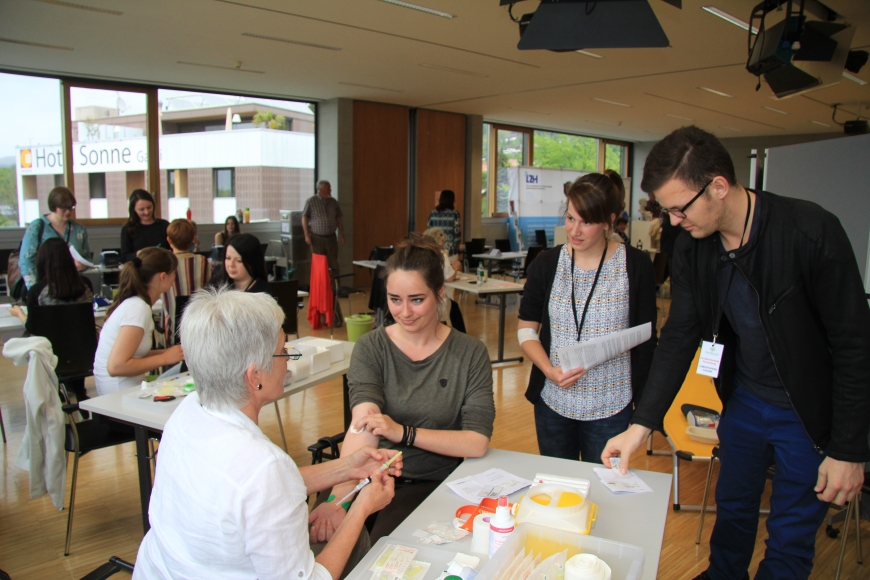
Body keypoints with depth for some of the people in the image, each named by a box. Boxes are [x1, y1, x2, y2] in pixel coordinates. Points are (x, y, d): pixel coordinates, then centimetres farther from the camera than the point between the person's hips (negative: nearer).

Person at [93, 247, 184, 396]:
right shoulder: (138, 309, -18)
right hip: (122, 394, -9)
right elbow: (116, 366, -23)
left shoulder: (132, 302, 8)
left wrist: (167, 352, 3)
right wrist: (164, 358, -16)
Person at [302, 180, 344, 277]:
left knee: (334, 263, 2)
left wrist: (341, 234, 9)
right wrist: (307, 235, -9)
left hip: (331, 237, 3)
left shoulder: (333, 202, 8)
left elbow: (338, 219, 15)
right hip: (317, 237, -3)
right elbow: (304, 218, -3)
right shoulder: (311, 201, -4)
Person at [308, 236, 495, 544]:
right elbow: (362, 424, -19)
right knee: (324, 535, -23)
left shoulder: (470, 353, -5)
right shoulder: (370, 348, -3)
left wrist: (404, 433, -24)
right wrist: (339, 498, -35)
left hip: (434, 483, -1)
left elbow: (478, 442, -12)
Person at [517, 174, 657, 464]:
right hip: (552, 402, 2)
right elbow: (526, 329, 2)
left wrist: (644, 403, -3)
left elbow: (646, 340, 0)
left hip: (610, 407, -2)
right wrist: (549, 370, -14)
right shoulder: (547, 263, 0)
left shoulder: (636, 265, -5)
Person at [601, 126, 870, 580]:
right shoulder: (691, 247, -10)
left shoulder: (812, 232, -26)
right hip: (743, 401, 5)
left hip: (810, 413, -5)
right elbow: (680, 334, -4)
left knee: (789, 541, 9)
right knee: (732, 507, 23)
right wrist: (642, 424, -10)